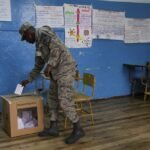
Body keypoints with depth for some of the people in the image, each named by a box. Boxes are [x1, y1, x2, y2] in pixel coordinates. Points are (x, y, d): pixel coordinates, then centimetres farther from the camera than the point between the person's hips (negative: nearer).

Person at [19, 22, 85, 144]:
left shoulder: (43, 33, -6)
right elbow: (38, 66, 28)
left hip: (65, 69, -10)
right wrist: (29, 80, 29)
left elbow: (57, 47, -22)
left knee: (64, 100, -12)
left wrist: (49, 65, -22)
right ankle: (53, 128, 20)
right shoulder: (38, 44, 22)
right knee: (52, 98, 12)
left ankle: (78, 129, -1)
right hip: (57, 71, 10)